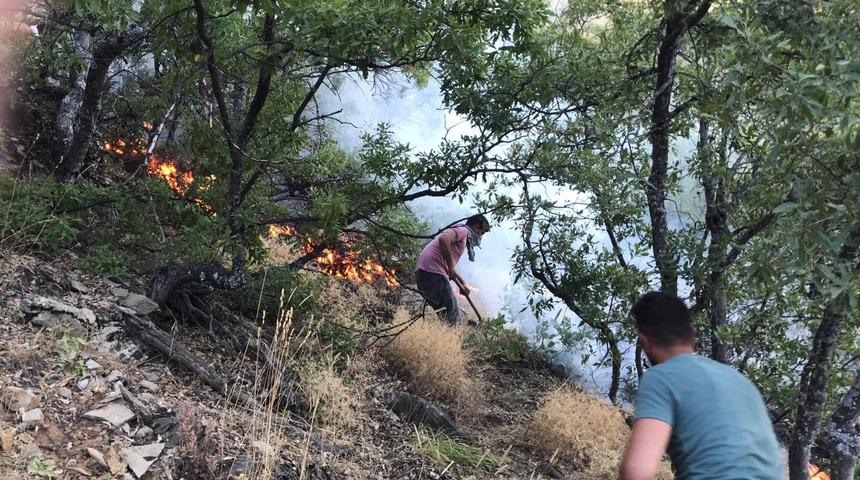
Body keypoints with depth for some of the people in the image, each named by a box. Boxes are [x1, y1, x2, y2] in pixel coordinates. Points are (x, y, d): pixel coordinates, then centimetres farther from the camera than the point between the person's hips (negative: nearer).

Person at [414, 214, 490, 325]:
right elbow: (443, 239, -23)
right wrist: (451, 267, -17)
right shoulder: (463, 230, -1)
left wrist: (462, 285, 31)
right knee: (452, 313, -8)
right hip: (433, 273, -10)